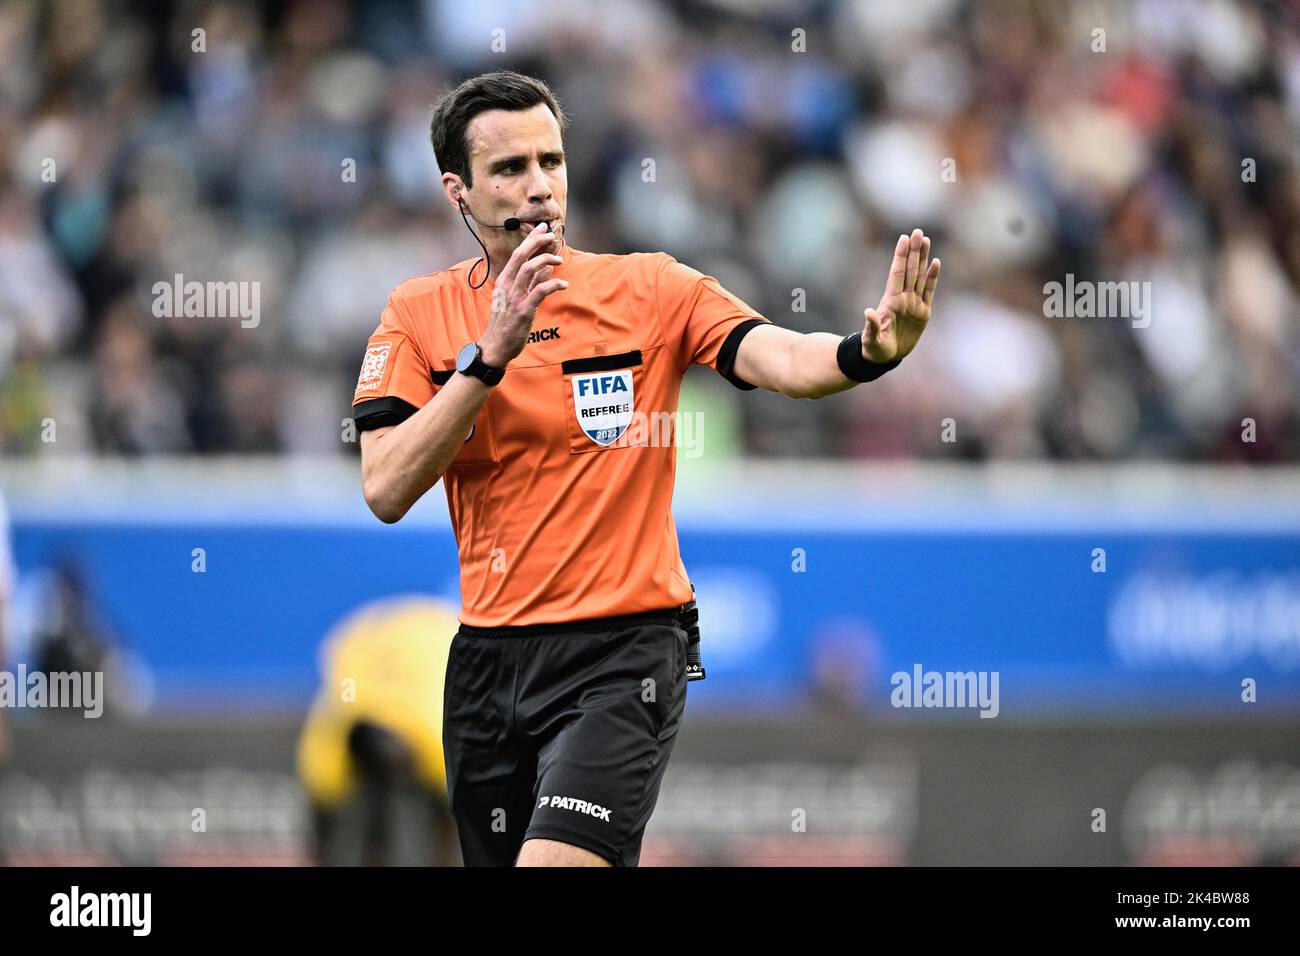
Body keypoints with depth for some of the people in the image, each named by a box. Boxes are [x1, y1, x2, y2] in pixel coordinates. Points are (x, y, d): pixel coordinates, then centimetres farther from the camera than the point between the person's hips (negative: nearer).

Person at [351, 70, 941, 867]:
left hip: (622, 651, -4)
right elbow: (387, 492, -9)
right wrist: (491, 353, -18)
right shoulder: (421, 313, 3)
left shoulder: (651, 288, -2)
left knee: (555, 862, -24)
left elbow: (780, 359, -18)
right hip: (489, 654, 4)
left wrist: (867, 351, -40)